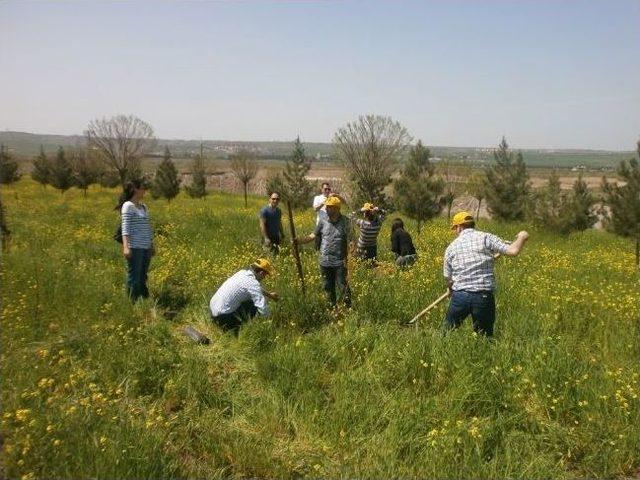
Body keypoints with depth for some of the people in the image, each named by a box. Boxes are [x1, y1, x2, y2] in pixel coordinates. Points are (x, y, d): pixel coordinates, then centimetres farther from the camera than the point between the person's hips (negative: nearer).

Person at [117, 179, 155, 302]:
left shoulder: (144, 207, 17)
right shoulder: (128, 206, -5)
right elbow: (125, 228, -14)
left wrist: (152, 245, 21)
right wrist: (126, 246, -23)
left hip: (146, 248, 7)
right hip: (135, 247, -7)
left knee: (143, 278, 11)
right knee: (134, 277, -4)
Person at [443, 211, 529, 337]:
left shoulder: (451, 247, 8)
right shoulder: (485, 238, 0)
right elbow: (513, 251, -9)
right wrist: (521, 237, 11)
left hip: (460, 296, 1)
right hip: (484, 297, -1)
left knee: (448, 331, 17)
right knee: (484, 336, 12)